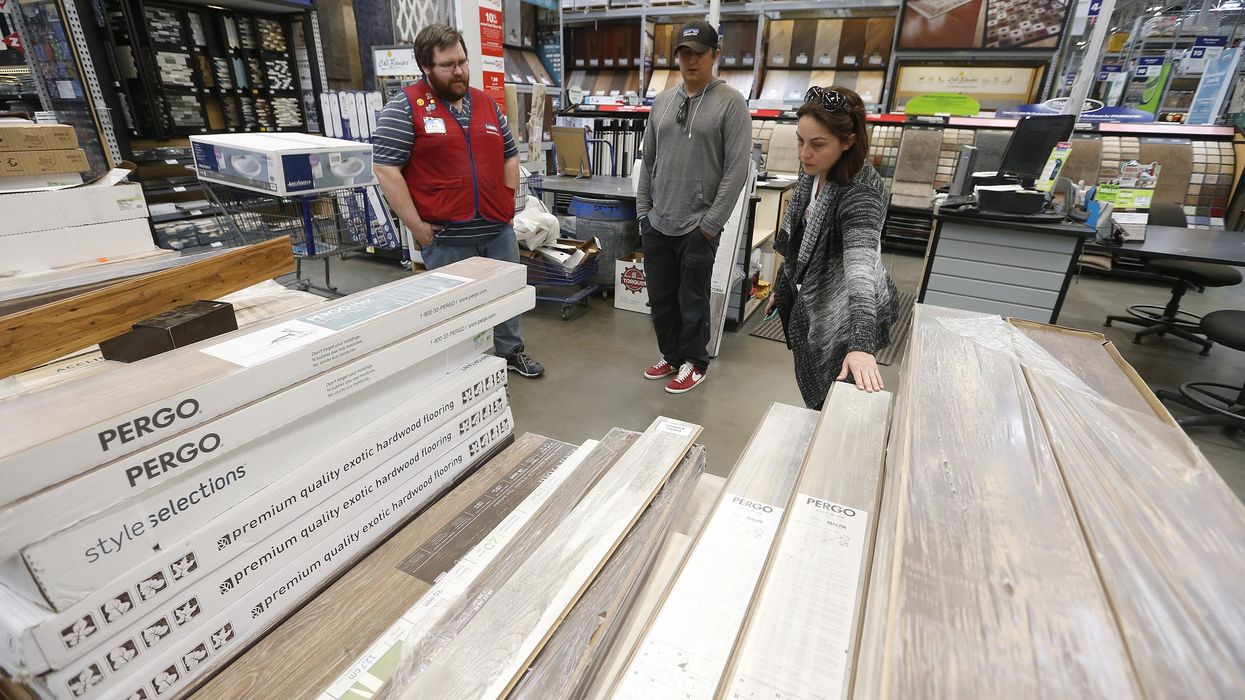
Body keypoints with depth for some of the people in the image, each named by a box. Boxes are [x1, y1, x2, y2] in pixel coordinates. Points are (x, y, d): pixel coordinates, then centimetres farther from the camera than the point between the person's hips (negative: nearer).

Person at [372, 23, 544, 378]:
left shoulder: (487, 103, 10)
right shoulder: (404, 107, -7)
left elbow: (510, 156, 18)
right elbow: (386, 169, -11)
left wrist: (507, 205, 8)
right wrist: (416, 226, -14)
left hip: (498, 230, 5)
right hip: (445, 236, -5)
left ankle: (511, 350, 37)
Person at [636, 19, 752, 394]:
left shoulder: (731, 103, -6)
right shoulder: (661, 102, 11)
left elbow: (736, 170, -11)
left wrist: (710, 224, -13)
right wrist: (642, 208, 9)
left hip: (698, 228, -5)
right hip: (656, 225, 5)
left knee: (692, 302, 6)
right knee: (661, 299, 14)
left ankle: (694, 363, 24)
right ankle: (670, 355, 32)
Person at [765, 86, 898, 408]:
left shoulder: (859, 192, -27)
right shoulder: (814, 175, -3)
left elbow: (861, 266, -42)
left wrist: (860, 345, -53)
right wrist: (781, 287, 19)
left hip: (843, 319, -8)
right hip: (811, 308, 8)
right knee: (815, 397, 22)